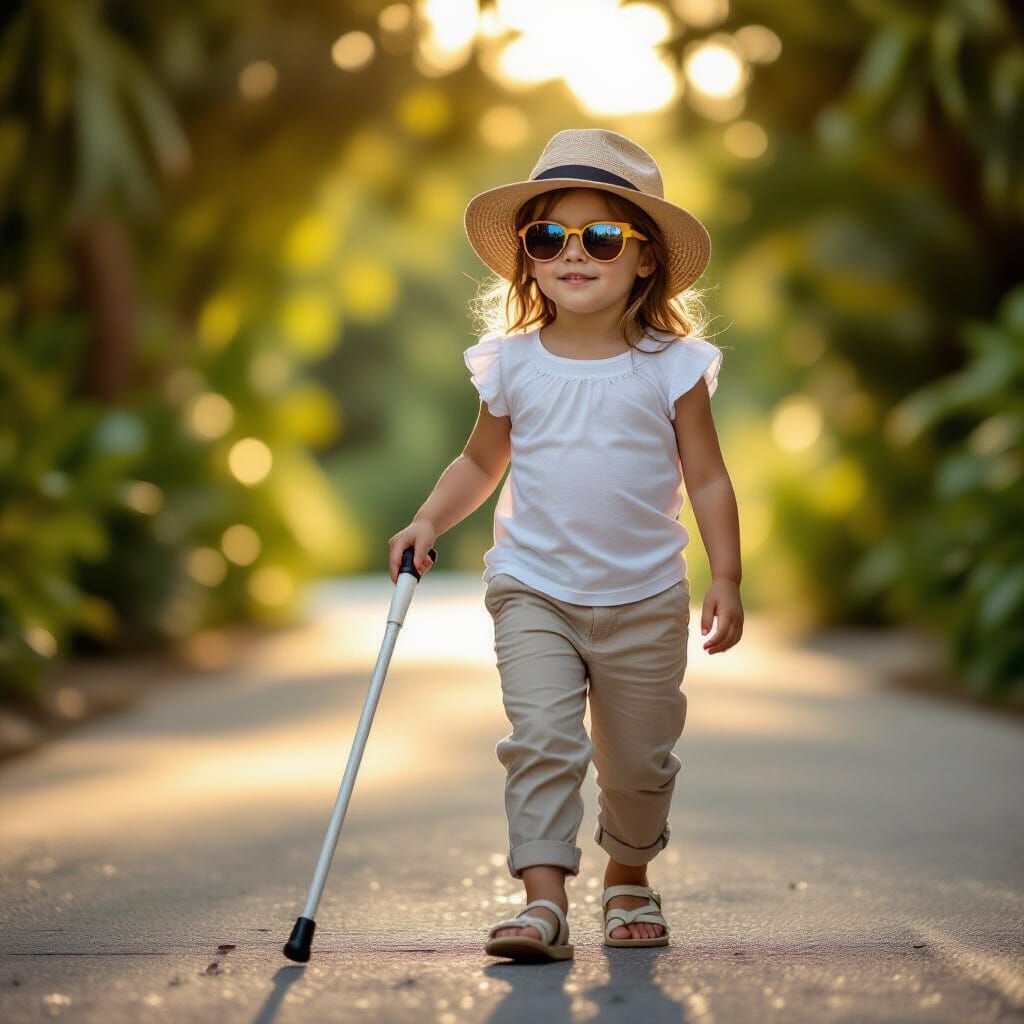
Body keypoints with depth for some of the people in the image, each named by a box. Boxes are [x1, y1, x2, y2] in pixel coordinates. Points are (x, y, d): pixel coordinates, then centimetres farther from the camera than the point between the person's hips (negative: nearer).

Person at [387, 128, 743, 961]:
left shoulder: (672, 367, -5)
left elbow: (706, 478, 0)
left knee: (638, 763, 11)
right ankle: (545, 901, -14)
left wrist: (726, 579, -4)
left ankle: (629, 878, 36)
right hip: (534, 592, 0)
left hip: (645, 601, 0)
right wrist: (430, 522, -2)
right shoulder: (512, 365, -1)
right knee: (542, 740, -15)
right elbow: (481, 463, 13)